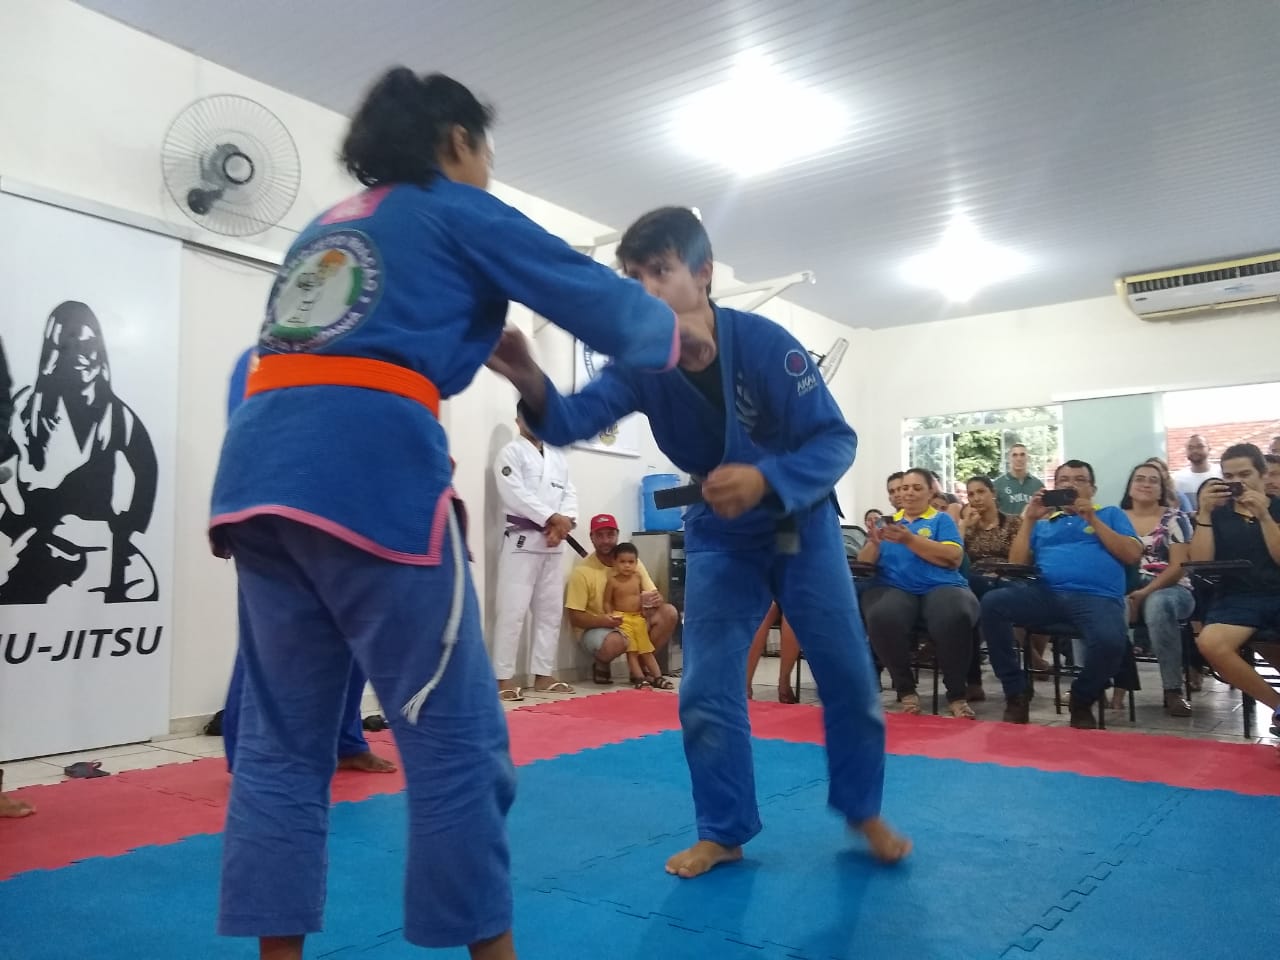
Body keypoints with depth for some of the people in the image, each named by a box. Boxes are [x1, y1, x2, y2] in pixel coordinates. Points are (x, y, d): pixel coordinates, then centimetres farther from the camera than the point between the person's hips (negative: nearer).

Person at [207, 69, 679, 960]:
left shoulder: (323, 227, 29)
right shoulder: (459, 212, 10)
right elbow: (599, 296, 13)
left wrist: (487, 348, 33)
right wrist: (674, 337, 31)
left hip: (261, 470, 8)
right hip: (370, 471, -8)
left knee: (282, 736, 14)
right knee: (456, 736, 2)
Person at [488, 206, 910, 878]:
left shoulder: (764, 344, -25)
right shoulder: (642, 362, -16)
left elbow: (836, 440, -23)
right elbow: (576, 419, -30)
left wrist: (765, 479, -41)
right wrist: (532, 387, -52)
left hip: (802, 525, -2)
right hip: (720, 535, 2)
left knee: (848, 675, 6)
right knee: (707, 689, 0)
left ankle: (862, 809, 29)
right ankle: (724, 831, 18)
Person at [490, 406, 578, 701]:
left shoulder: (558, 456, 18)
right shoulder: (511, 453, -1)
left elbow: (569, 493, 9)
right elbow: (515, 495, -14)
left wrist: (563, 524, -10)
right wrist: (553, 518, -18)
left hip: (554, 542, 7)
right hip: (522, 539, -7)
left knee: (550, 610, 10)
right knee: (512, 610, -10)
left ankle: (543, 675, 18)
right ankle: (504, 678, -4)